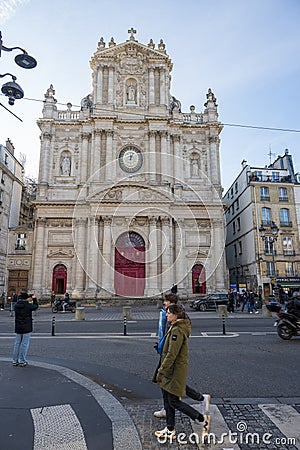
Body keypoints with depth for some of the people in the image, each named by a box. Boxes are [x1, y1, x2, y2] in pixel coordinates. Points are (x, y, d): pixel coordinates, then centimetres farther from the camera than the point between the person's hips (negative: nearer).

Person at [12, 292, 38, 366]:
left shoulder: (16, 305, -2)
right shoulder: (28, 305, -14)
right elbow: (35, 306, 4)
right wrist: (34, 299, 17)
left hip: (18, 328, 5)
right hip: (26, 327, -5)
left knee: (17, 343, 14)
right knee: (24, 344, 2)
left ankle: (15, 360, 20)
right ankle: (22, 361, 6)